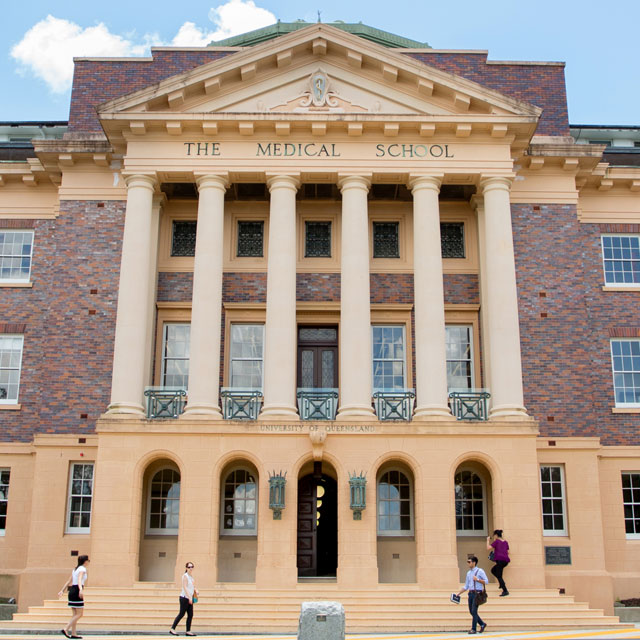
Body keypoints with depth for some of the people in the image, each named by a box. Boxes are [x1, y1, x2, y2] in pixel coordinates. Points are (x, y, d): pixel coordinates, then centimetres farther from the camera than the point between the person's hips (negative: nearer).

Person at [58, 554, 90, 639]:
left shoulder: (75, 569, 18)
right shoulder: (83, 569, -8)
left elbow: (69, 581, 16)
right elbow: (79, 580, -24)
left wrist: (62, 590, 15)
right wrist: (81, 590, -38)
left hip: (72, 591, 9)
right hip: (77, 591, -9)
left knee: (75, 614, 11)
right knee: (79, 614, -5)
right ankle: (66, 629, -13)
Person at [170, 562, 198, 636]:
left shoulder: (191, 577, 15)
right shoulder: (185, 576, -10)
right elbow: (185, 587, -18)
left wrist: (196, 590, 5)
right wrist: (189, 597, -24)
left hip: (190, 598, 8)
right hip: (185, 597, -8)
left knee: (190, 615, 5)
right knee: (181, 614, -5)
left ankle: (188, 631, 8)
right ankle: (172, 629, 3)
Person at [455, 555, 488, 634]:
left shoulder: (480, 571, -3)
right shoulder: (468, 573, 16)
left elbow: (486, 581, -7)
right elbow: (466, 586, 19)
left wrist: (477, 579, -17)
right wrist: (458, 594, 13)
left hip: (477, 593, -7)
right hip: (471, 593, 7)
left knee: (474, 611, -9)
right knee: (471, 611, 7)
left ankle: (473, 629, -1)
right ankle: (482, 624, 24)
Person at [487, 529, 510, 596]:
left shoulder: (496, 541, -2)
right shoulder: (505, 542, 17)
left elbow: (488, 548, -8)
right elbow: (507, 552, 22)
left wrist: (488, 540, 3)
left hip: (500, 560, -8)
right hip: (506, 560, 8)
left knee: (499, 576, -3)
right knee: (493, 570, 24)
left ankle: (505, 591, -10)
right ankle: (502, 583, 14)